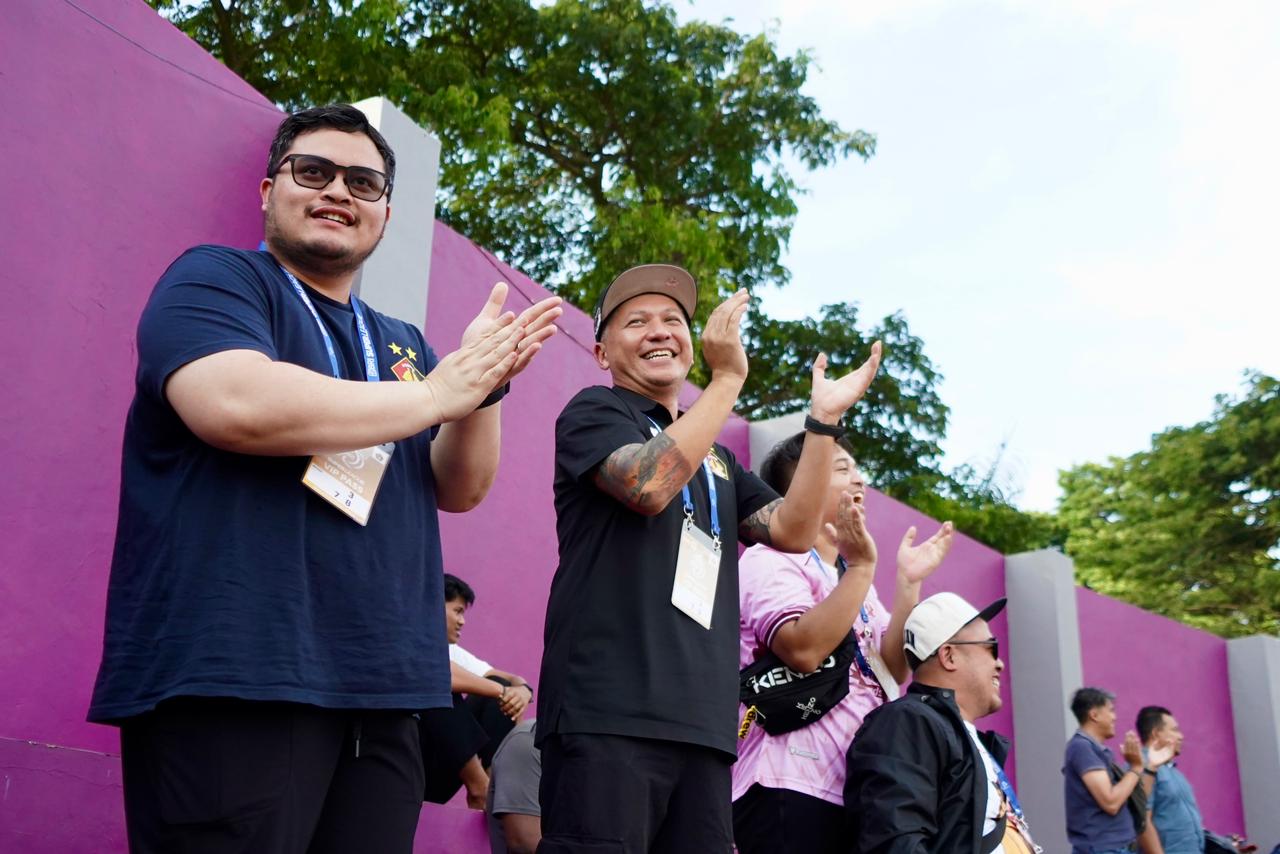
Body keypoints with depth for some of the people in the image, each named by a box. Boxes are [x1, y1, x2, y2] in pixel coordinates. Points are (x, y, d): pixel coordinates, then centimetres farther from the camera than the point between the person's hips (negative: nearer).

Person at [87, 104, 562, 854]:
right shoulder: (215, 279, 1)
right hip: (232, 677, -6)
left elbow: (460, 489, 14)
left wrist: (485, 385, -7)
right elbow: (237, 406, -20)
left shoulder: (402, 343, 20)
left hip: (383, 689, 7)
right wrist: (436, 394, -9)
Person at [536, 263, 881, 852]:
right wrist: (728, 378, -12)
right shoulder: (593, 412, 7)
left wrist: (824, 418, 3)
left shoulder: (717, 459, 26)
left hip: (702, 720, 7)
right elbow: (649, 484, -14)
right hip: (609, 710, -6)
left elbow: (794, 530, 11)